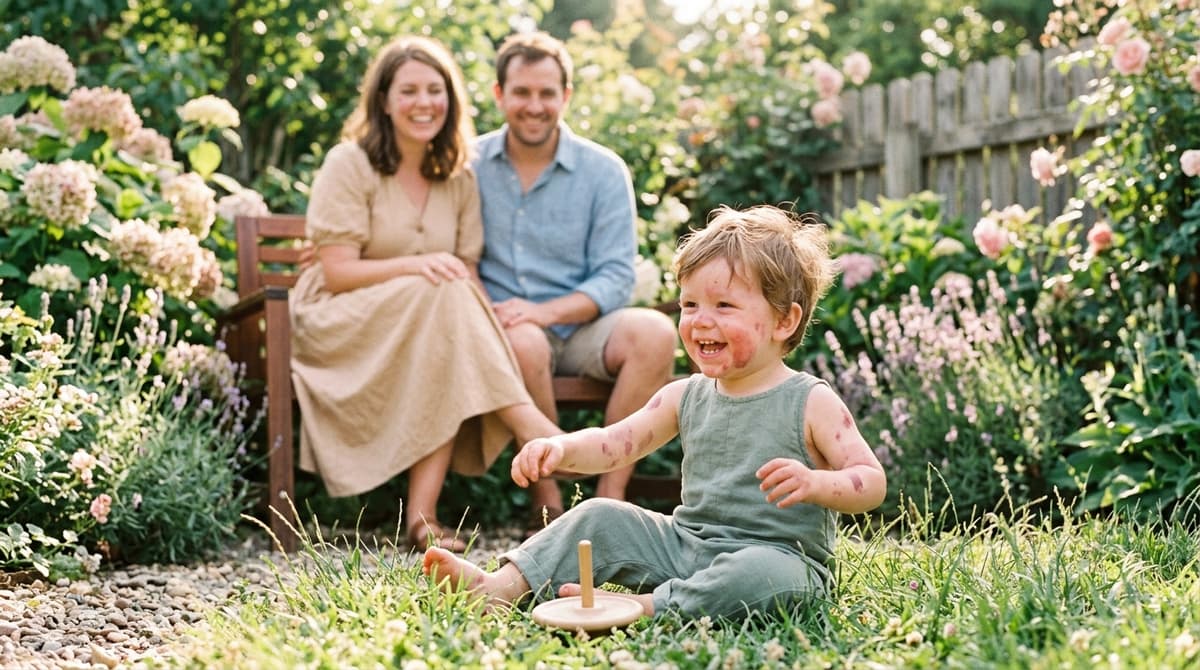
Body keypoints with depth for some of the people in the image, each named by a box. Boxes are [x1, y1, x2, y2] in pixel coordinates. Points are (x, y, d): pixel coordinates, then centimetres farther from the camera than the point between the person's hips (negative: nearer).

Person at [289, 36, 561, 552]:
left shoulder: (458, 179, 10)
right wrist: (414, 265, -28)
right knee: (444, 294, -33)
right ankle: (529, 427, -34)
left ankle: (423, 514, -38)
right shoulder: (349, 165, -5)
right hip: (341, 324, -4)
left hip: (432, 324, 4)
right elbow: (336, 273, -11)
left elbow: (467, 274, 6)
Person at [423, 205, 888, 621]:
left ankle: (645, 607, -34)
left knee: (765, 575, -38)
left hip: (778, 555, -6)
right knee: (600, 517, -1)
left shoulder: (811, 403, -8)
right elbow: (612, 444, 7)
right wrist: (560, 449, -14)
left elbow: (873, 483, -11)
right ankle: (501, 586, -7)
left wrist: (815, 483, -32)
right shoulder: (686, 397, 7)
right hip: (686, 544, 6)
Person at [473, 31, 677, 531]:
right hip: (500, 327, -1)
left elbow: (616, 278, -4)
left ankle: (608, 501, -23)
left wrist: (546, 311, -21)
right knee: (524, 342, -36)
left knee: (655, 332, -29)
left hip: (578, 326, 1)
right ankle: (547, 507, -22)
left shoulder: (603, 171, 3)